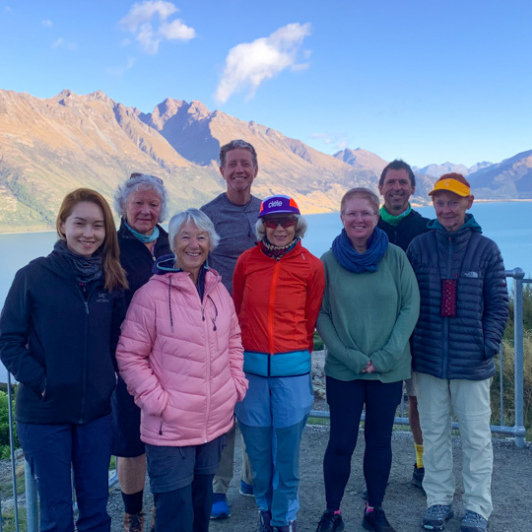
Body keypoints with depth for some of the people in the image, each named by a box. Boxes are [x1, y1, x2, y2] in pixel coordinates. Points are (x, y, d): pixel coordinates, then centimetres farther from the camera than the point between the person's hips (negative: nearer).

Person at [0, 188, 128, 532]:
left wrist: (109, 377, -2)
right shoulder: (33, 276, -10)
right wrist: (38, 381, -16)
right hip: (44, 413, -3)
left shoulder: (111, 281, 0)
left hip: (97, 412, 3)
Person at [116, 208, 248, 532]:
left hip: (216, 421, 6)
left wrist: (237, 382, 7)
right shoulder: (152, 294, -13)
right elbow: (129, 355, -10)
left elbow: (234, 340, 16)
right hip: (170, 428, -5)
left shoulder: (218, 290, 5)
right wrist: (155, 398, -16)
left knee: (203, 500, 23)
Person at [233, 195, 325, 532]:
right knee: (257, 444, 10)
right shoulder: (247, 261, 2)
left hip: (292, 367, -1)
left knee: (287, 444, 5)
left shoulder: (311, 266, -1)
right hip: (251, 365, 2)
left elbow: (311, 317, 8)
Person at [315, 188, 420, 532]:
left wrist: (385, 356, -11)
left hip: (389, 370, 1)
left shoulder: (395, 256, -3)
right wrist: (352, 358, -13)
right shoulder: (329, 261, -4)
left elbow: (410, 307, -3)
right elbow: (321, 316, -4)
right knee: (341, 443, 5)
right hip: (343, 371, -1)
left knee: (380, 441, 13)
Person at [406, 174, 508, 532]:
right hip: (429, 360, 1)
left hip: (472, 364, -1)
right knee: (434, 434, 12)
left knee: (477, 437, 7)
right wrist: (411, 344, -1)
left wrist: (489, 345, -6)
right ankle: (439, 500, 27)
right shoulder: (419, 246, 2)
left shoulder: (486, 249, 0)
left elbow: (499, 304, 2)